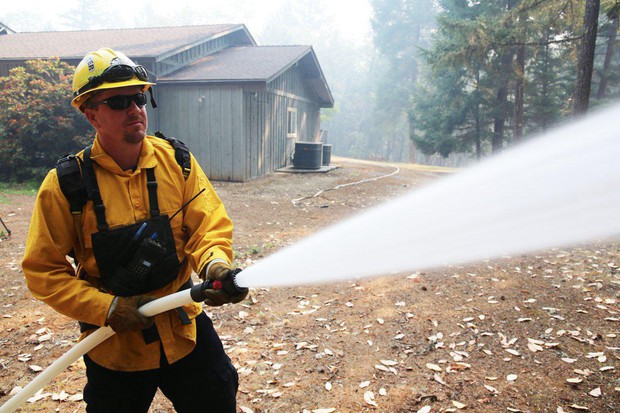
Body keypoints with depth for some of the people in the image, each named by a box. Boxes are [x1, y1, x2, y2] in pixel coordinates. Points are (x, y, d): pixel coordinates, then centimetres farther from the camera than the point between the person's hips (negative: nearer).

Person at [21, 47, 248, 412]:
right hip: (114, 346, -1)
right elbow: (43, 271, -7)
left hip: (186, 331, 2)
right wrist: (106, 308, -18)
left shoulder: (176, 161, -6)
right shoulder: (66, 184, -12)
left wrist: (216, 264, -30)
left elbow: (209, 225, -9)